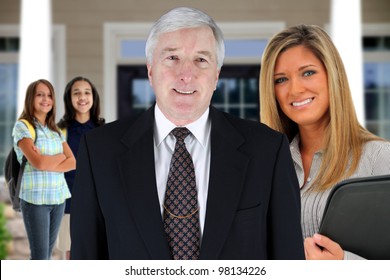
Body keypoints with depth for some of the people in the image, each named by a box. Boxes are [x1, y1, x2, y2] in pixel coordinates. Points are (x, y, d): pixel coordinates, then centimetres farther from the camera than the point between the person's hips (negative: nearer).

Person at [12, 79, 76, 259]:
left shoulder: (55, 129, 13)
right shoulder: (22, 126, -5)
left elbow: (73, 162, 3)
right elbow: (38, 163, -17)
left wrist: (48, 163, -12)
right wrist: (61, 157, 0)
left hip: (58, 196, 5)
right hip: (35, 198, -5)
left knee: (47, 253, 11)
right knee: (40, 255, -3)